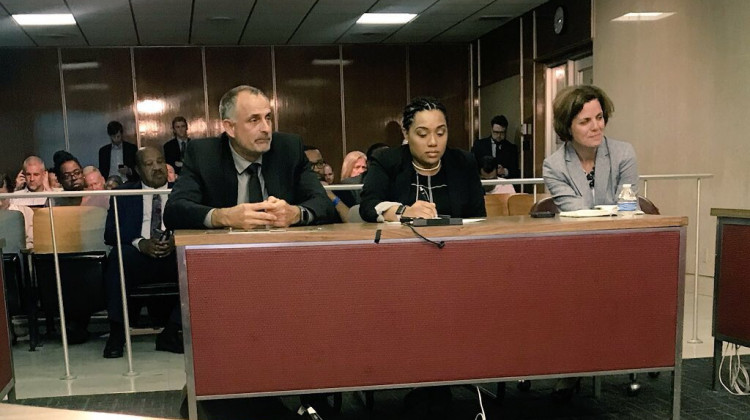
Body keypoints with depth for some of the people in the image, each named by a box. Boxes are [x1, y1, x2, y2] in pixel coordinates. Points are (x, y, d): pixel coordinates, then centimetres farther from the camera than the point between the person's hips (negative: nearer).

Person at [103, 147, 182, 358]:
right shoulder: (123, 194, 18)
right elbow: (110, 234, 6)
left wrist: (176, 241, -16)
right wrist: (141, 244, -14)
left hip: (175, 256, 0)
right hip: (138, 258, 0)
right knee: (119, 255, -33)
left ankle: (171, 333, -24)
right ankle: (116, 334, -25)